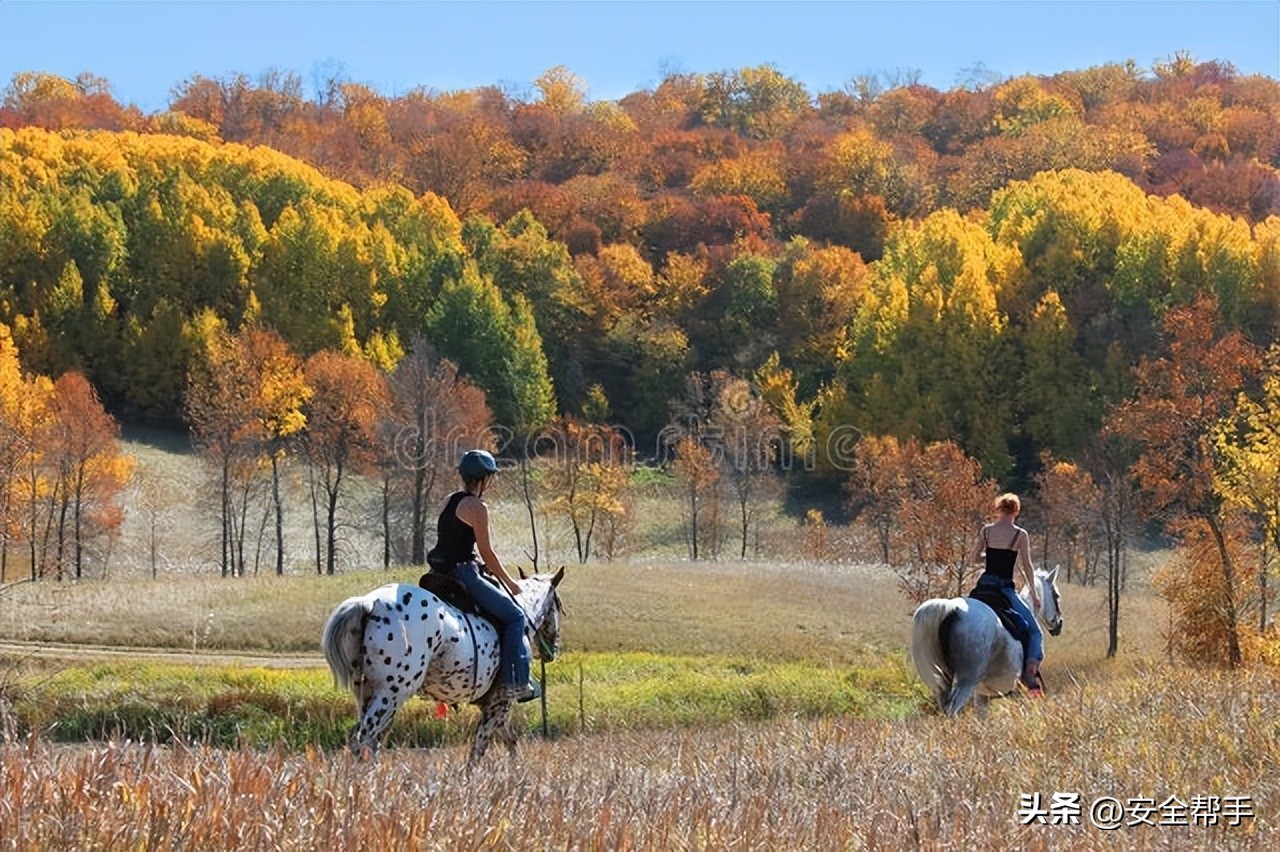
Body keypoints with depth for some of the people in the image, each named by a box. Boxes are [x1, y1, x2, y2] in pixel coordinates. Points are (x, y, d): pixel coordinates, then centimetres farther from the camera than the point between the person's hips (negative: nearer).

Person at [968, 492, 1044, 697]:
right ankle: (1030, 674, -14)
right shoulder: (1020, 535, -6)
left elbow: (973, 558, 12)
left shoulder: (986, 530, 4)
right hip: (1005, 588, -4)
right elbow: (1027, 567, -3)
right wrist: (1034, 594, 6)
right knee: (1034, 631, 3)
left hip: (983, 585, 4)